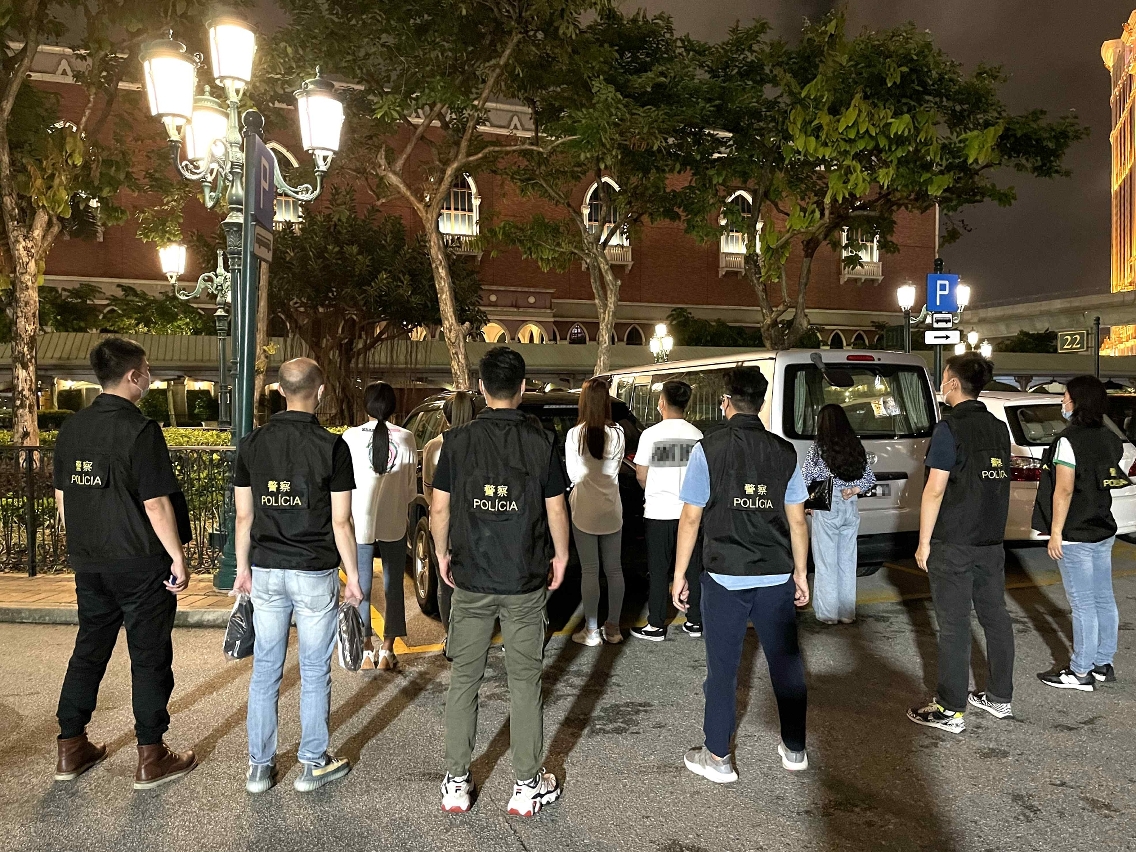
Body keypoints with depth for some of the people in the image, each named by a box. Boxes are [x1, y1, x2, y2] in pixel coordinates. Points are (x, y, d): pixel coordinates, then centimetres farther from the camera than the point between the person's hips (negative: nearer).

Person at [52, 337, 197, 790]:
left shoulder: (71, 427, 6)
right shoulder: (140, 429, -17)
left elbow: (62, 495, 13)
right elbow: (155, 503, -18)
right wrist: (178, 558, -11)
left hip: (88, 562, 7)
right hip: (140, 564, -7)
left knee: (89, 650, 18)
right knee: (150, 657, 4)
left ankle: (71, 750, 27)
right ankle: (151, 759, 12)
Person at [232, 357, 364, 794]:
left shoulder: (251, 443, 1)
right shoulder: (331, 446, -11)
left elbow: (244, 516, 5)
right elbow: (340, 522, -9)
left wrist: (243, 569, 16)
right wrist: (353, 577, 0)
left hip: (266, 571, 4)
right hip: (315, 573, -3)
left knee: (265, 670, 13)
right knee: (314, 672, 9)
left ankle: (259, 766, 22)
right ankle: (313, 763, 20)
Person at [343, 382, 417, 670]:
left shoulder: (351, 437, -9)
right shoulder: (406, 438, -6)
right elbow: (411, 488, 0)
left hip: (360, 523, -1)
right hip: (395, 524, 1)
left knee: (361, 588, 10)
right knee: (393, 586, 11)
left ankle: (366, 651, 15)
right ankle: (387, 651, 14)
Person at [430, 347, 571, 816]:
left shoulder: (459, 439, -5)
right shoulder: (542, 442, -7)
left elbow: (439, 507, -1)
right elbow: (556, 509, -2)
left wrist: (442, 554, 14)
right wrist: (561, 556, 14)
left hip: (470, 581, 1)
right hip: (525, 583, -1)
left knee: (463, 679, 12)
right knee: (525, 682, 9)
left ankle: (456, 783, 22)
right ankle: (527, 785, 20)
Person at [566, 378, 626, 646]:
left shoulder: (574, 434, -12)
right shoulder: (617, 433, -6)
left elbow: (573, 474, -3)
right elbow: (614, 469, 4)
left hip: (584, 510, -2)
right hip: (612, 509, 3)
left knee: (589, 570, 4)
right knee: (614, 568, 12)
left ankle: (591, 631, 10)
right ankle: (613, 628, 20)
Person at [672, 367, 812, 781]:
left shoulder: (709, 449, -7)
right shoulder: (784, 452, 2)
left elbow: (691, 517, -7)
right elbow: (797, 519, 5)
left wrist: (679, 574, 1)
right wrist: (800, 572, 15)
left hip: (725, 577, -3)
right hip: (776, 576, 3)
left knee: (722, 668, 7)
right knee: (786, 661, 16)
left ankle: (717, 757, 17)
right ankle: (794, 749, 29)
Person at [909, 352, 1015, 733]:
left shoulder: (950, 429, -14)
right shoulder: (999, 428, 9)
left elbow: (935, 489, -16)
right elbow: (999, 482, 16)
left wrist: (923, 543, -10)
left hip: (953, 545, -7)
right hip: (992, 543, 8)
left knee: (954, 626, -2)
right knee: (995, 616, 15)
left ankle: (950, 711, 5)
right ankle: (1000, 698, 27)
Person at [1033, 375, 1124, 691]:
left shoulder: (1069, 440, -17)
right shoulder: (1109, 438, 9)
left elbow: (1064, 490, -19)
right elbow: (1112, 479, 16)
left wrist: (1055, 532, -14)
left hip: (1075, 535, -9)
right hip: (1104, 530, 9)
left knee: (1082, 604, -2)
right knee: (1104, 599, 14)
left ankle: (1081, 672, 6)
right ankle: (1103, 664, 25)